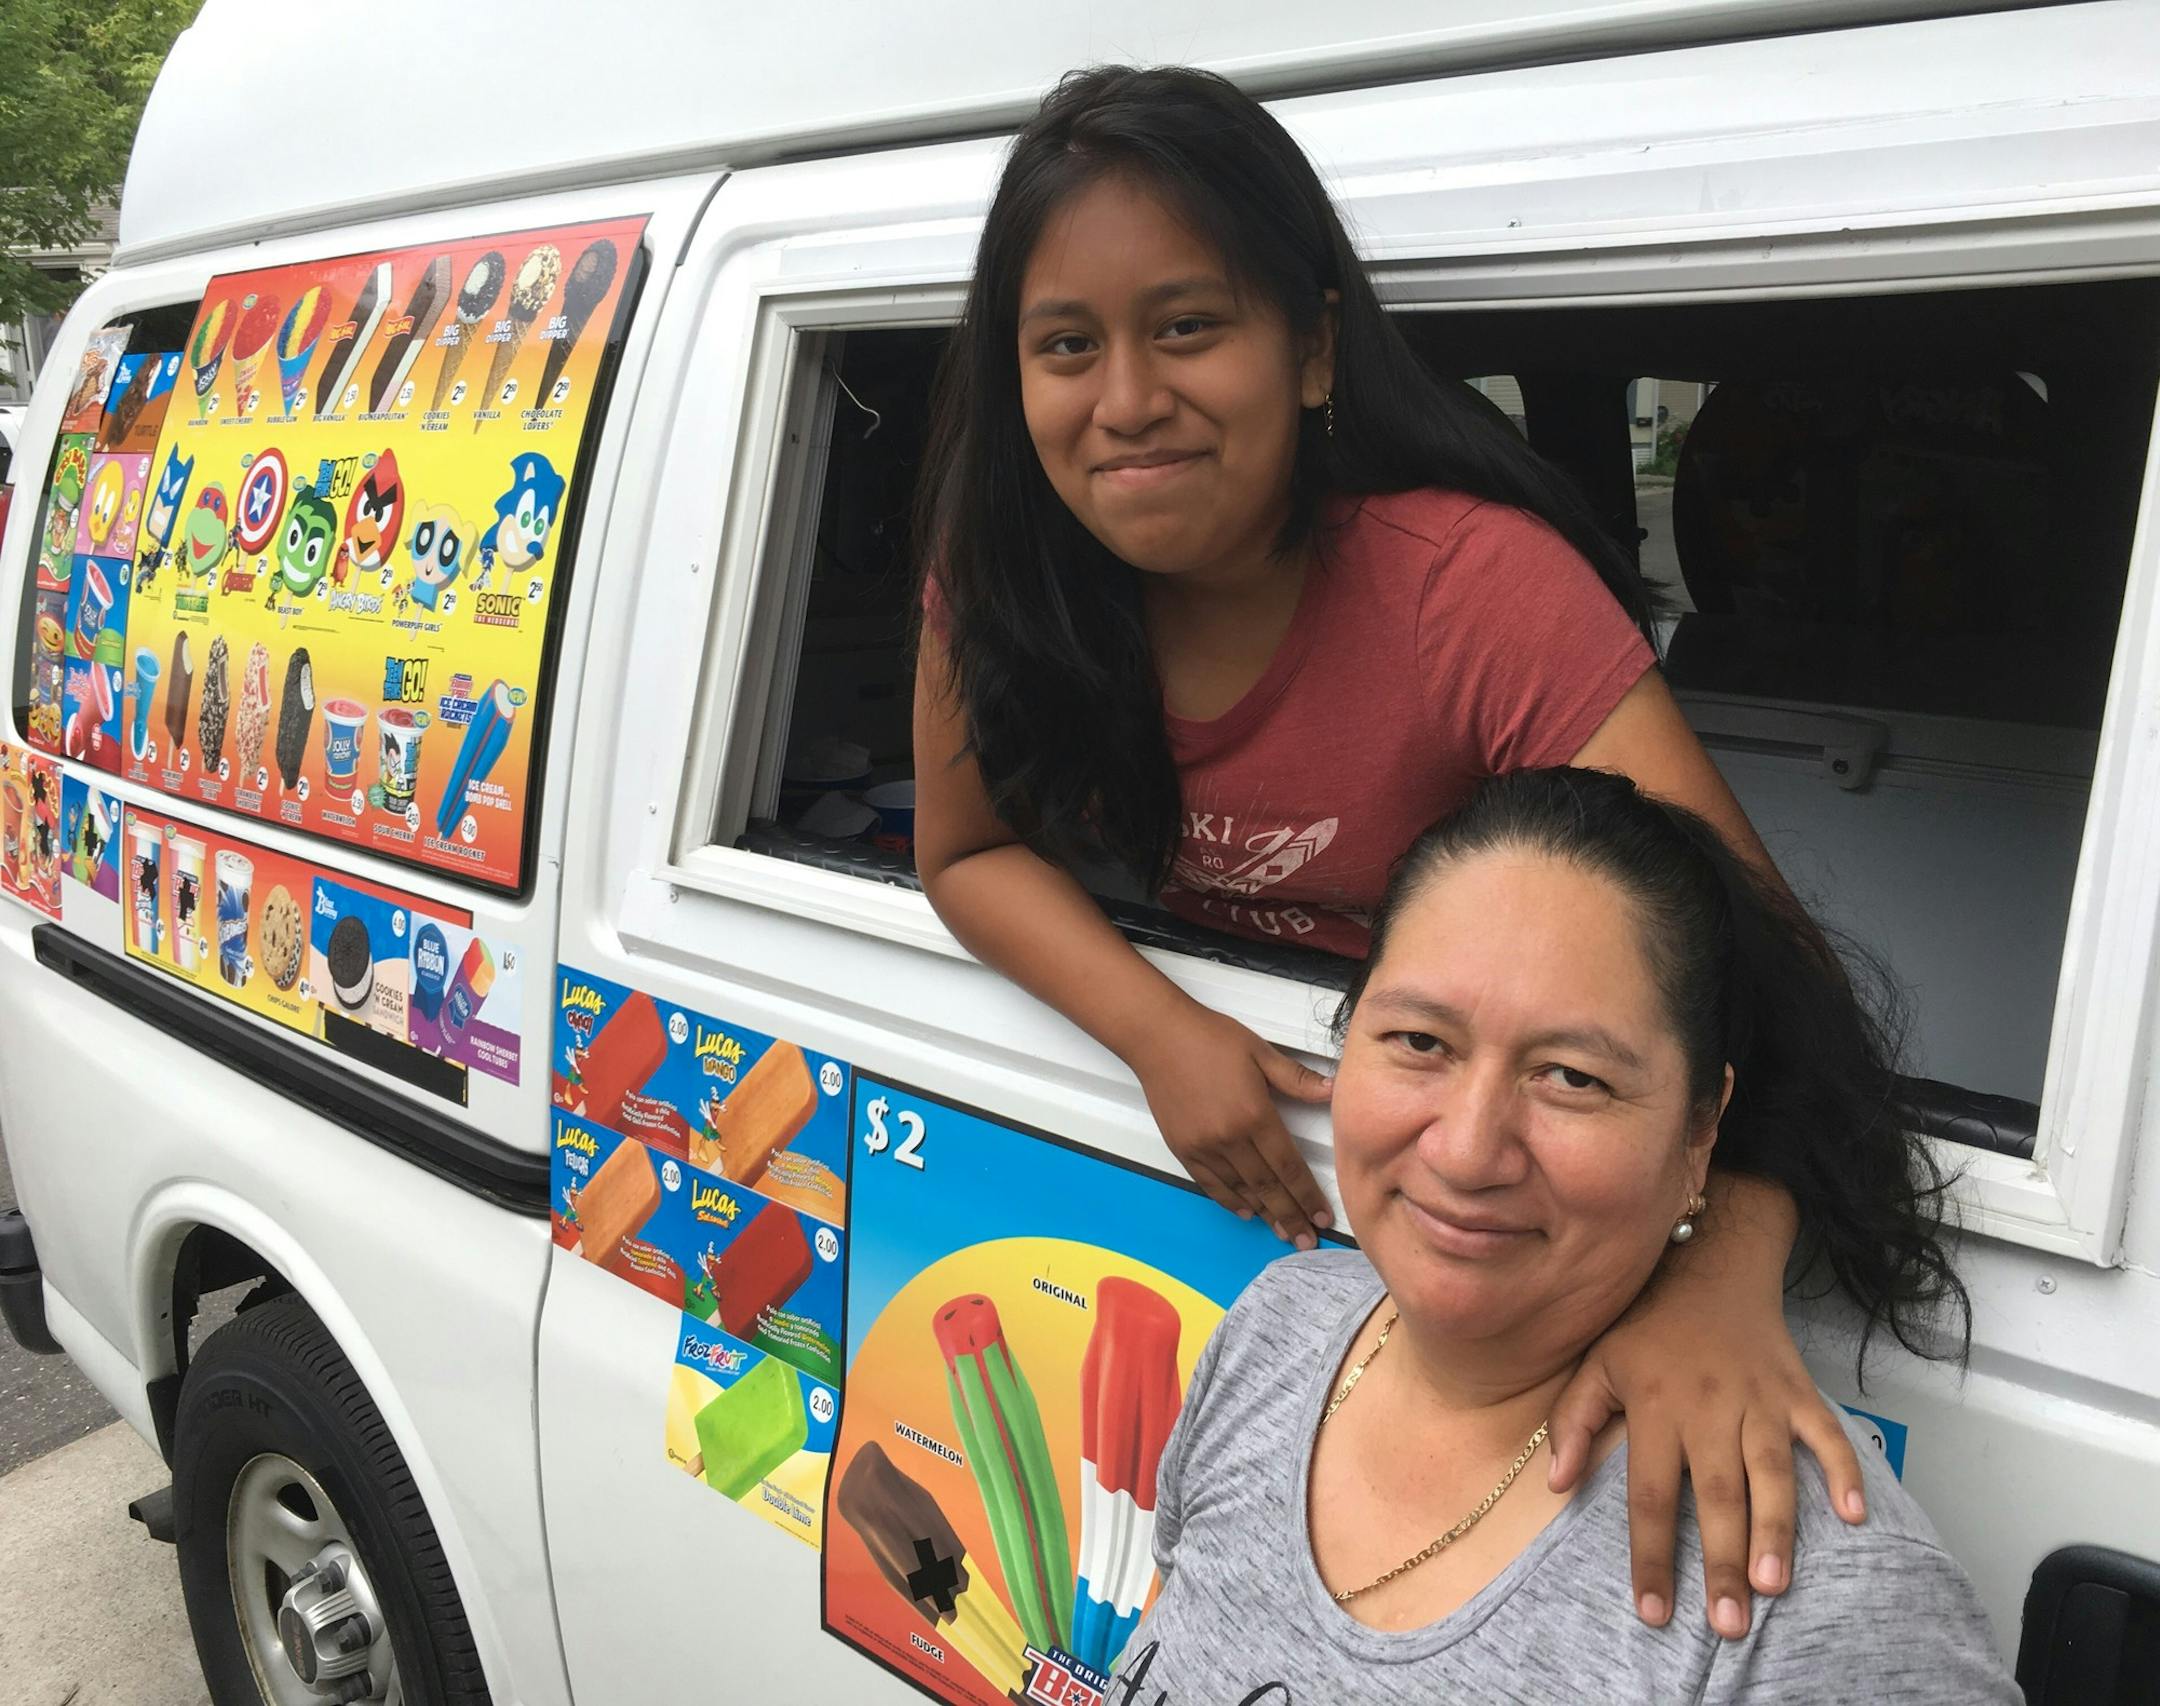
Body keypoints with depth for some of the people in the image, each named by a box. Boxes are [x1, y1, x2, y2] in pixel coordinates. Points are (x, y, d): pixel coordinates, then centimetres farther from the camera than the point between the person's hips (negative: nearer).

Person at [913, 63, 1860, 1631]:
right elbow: (969, 850, -10)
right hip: (1215, 1071, 3)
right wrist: (1163, 1033, -28)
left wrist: (1722, 1286, -56)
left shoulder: (1473, 587, -33)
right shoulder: (1003, 559, -19)